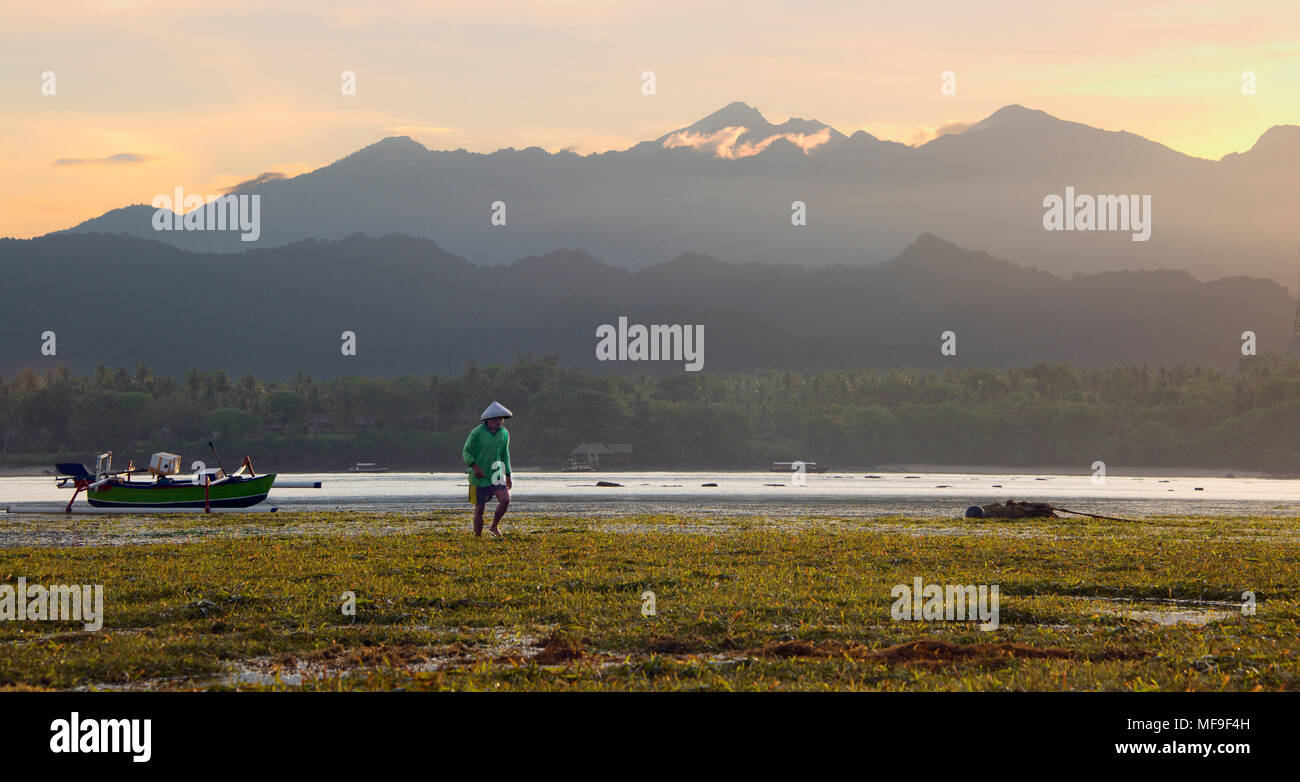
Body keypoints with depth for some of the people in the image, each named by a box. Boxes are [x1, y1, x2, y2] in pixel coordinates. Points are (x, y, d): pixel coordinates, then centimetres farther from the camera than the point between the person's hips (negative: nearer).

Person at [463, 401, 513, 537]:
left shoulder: (504, 434, 3)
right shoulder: (477, 433, -13)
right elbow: (466, 451, -6)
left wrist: (508, 476, 15)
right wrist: (474, 466, -22)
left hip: (496, 473, 4)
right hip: (480, 476, -4)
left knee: (505, 499, -15)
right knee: (479, 507, 0)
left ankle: (494, 527, 6)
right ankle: (478, 537, 13)